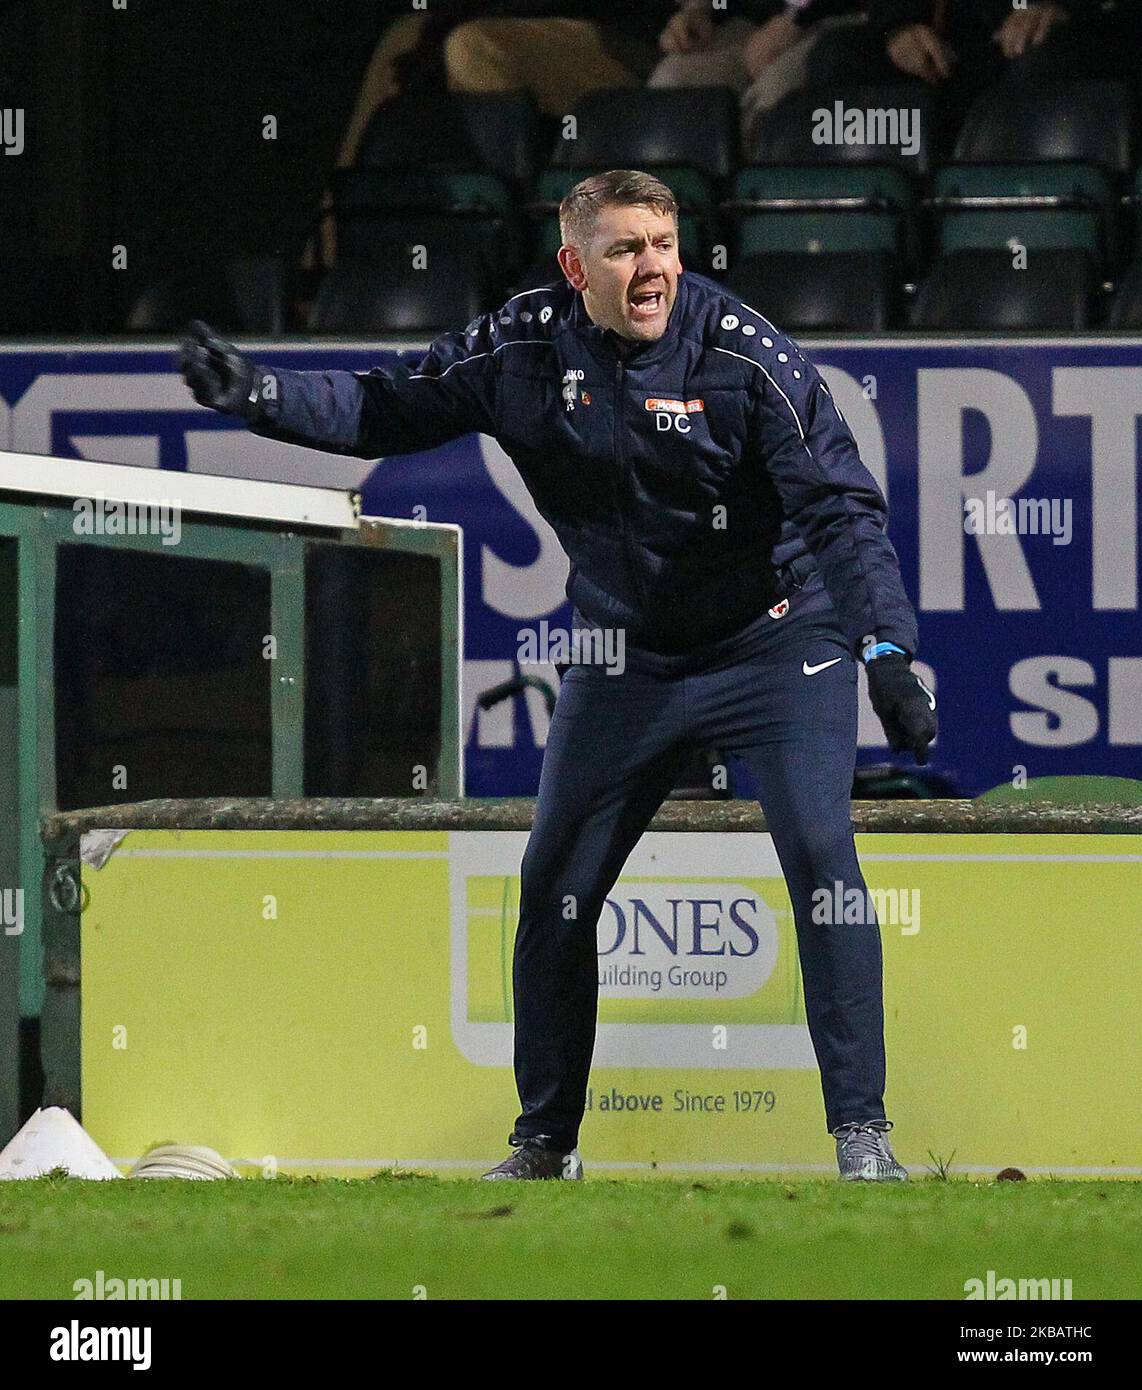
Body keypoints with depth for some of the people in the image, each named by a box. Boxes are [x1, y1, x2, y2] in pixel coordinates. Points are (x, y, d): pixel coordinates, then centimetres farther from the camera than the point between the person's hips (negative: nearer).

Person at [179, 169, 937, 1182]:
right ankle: (545, 1144, 20)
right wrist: (257, 394, -11)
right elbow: (390, 409, 3)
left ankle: (861, 1130, -13)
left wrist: (887, 651, -31)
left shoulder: (742, 353, -19)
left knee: (820, 855, -19)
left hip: (774, 642, -4)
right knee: (555, 887, 5)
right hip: (624, 658, 4)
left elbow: (841, 507, -22)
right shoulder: (524, 351, -8)